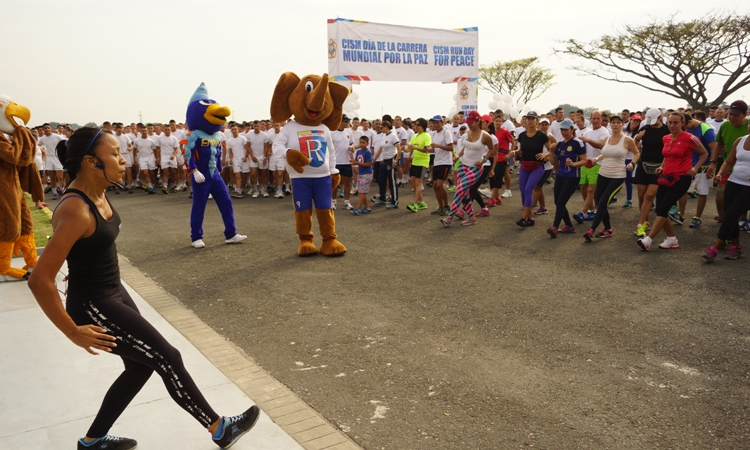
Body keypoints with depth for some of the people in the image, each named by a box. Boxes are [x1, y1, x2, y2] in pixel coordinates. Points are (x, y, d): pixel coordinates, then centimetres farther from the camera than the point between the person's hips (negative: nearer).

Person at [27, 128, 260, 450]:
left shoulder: (97, 194, 0)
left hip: (115, 294, 10)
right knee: (168, 360, -3)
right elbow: (39, 280, -29)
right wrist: (73, 332, -22)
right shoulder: (76, 211, -28)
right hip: (94, 307, -9)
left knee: (141, 366, 18)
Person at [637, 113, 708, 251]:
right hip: (666, 177, 7)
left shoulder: (689, 138, -9)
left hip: (681, 178, -7)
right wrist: (661, 166, 10)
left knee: (662, 209, -14)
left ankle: (648, 240, -15)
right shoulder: (666, 138, 8)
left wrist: (695, 168, -7)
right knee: (659, 209, 2)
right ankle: (672, 239, 18)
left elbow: (704, 153, 4)